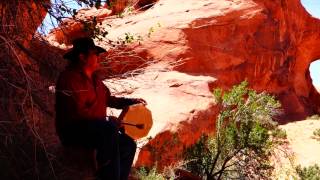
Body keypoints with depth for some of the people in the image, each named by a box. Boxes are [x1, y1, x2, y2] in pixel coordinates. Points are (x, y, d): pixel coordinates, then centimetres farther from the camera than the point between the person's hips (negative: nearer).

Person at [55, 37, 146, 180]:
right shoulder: (70, 77, -15)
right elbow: (78, 112, -23)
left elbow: (108, 98, 22)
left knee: (128, 145, -2)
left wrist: (130, 101, 12)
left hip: (95, 129, 9)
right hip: (72, 131, -9)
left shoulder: (93, 78, 14)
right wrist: (107, 120, -21)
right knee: (110, 128, -34)